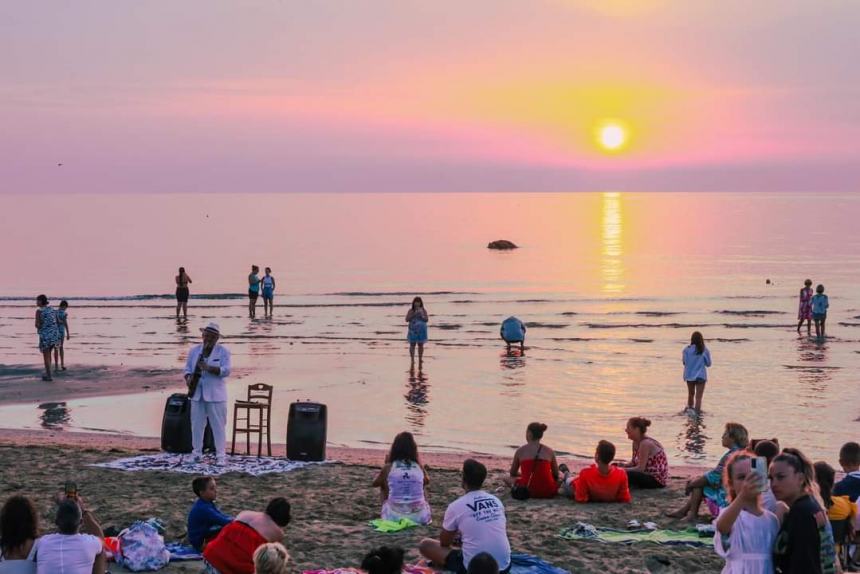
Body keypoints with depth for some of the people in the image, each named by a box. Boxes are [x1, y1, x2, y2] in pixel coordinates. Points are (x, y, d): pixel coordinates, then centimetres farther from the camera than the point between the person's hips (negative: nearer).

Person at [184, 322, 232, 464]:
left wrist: (209, 368, -25)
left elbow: (226, 370, -11)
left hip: (215, 394, -3)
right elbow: (188, 368, 11)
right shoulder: (194, 350, 9)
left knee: (218, 425, -3)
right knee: (197, 424, 5)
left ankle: (221, 455, -1)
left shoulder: (223, 352, -2)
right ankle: (196, 452, 14)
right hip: (197, 393, 3)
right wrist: (188, 378, -11)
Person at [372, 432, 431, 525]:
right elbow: (427, 481, 24)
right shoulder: (419, 468, 0)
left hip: (394, 517, -1)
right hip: (419, 517, 1)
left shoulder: (389, 468, -5)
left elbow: (375, 483, 15)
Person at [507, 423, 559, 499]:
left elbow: (513, 473, 14)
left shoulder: (520, 451, 1)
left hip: (528, 492, -2)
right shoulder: (549, 451, 2)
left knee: (510, 479, 25)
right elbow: (556, 475, 12)